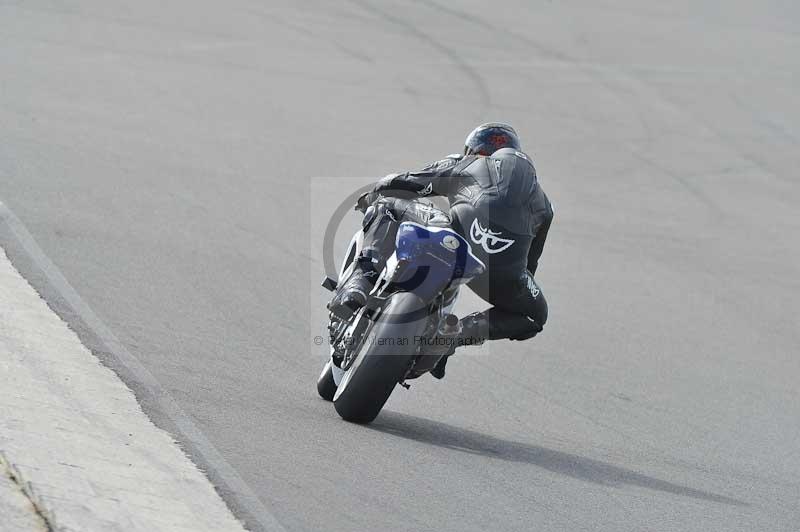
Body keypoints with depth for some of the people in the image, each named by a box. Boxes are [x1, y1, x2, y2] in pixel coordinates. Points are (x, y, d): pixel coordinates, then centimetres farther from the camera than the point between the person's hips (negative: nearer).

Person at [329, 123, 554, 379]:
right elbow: (529, 263, 40)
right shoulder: (542, 202, 35)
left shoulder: (461, 166, 29)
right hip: (504, 273, 1)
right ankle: (456, 332, 6)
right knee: (535, 315, 31)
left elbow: (399, 184, 31)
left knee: (388, 203, 24)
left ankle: (363, 277, -1)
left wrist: (370, 197, 54)